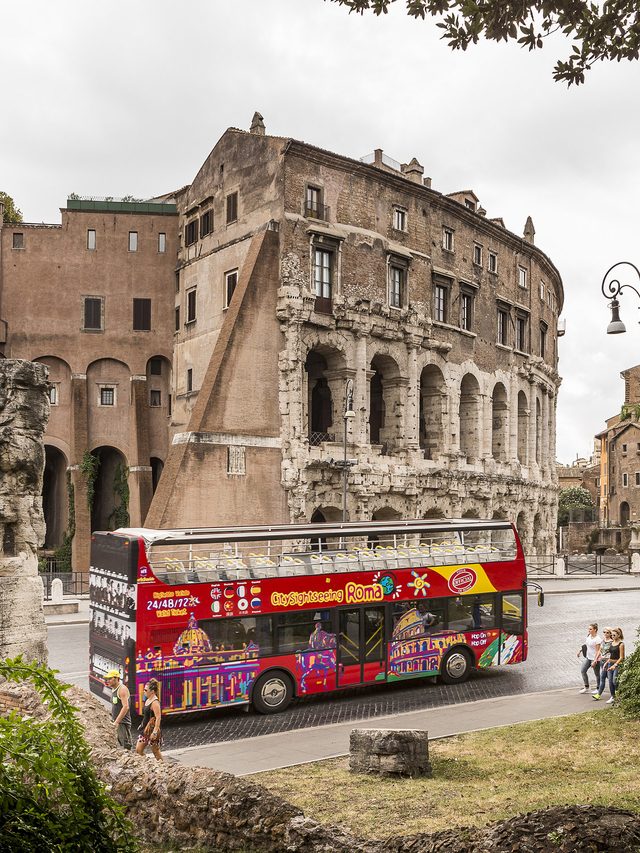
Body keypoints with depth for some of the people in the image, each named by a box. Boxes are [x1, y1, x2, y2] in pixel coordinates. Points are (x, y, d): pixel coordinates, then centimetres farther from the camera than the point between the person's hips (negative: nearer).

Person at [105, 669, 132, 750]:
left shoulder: (122, 689, -15)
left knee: (126, 745, -9)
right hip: (117, 722, 9)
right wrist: (113, 720, 16)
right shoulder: (113, 690, 14)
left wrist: (116, 721, -26)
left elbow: (126, 707, -24)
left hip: (123, 722, -9)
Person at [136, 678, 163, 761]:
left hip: (152, 729, -10)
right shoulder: (147, 700, 9)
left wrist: (155, 732, -28)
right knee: (138, 750, 8)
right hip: (145, 729, 10)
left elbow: (158, 718, -24)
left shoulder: (155, 702, -20)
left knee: (156, 752, 2)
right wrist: (142, 724, 23)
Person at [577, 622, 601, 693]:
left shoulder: (597, 639, -21)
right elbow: (585, 644, 20)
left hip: (595, 658, -8)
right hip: (588, 657, 8)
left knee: (597, 674, 6)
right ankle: (586, 687, 16)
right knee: (583, 670, 7)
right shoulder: (589, 635, 3)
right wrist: (580, 650, 15)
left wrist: (594, 661, -25)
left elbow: (597, 651, -22)